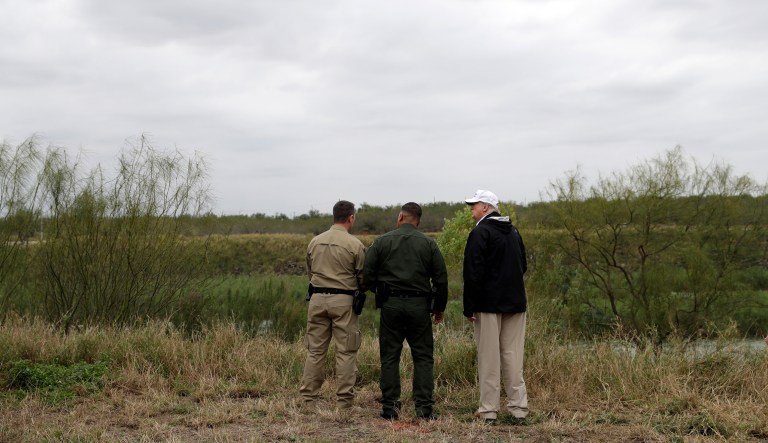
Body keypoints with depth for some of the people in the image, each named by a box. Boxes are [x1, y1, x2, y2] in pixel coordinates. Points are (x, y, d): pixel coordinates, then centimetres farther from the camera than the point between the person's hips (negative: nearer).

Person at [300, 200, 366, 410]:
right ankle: (344, 401, 2)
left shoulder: (315, 242, 7)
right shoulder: (355, 245, -8)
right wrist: (357, 288, 19)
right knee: (346, 351, 2)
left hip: (317, 298, 4)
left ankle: (309, 398, 11)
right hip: (343, 300, -4)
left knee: (315, 350, 9)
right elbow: (363, 277, -2)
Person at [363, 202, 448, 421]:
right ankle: (424, 407, 0)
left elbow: (367, 274, 1)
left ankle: (390, 406, 6)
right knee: (423, 357, 5)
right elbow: (441, 279, 3)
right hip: (419, 305, 0)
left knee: (390, 356, 6)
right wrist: (439, 307, 15)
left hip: (390, 304, 0)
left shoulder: (382, 241, 2)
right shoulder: (429, 244, 3)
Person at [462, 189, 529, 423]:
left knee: (489, 357, -2)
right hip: (515, 302, 6)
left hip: (489, 304, -6)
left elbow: (473, 273, -15)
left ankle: (489, 410, 0)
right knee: (513, 355, 9)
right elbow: (523, 266, 21)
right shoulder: (513, 231, 13)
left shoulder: (480, 232, -11)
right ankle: (518, 406, 9)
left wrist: (469, 307, -12)